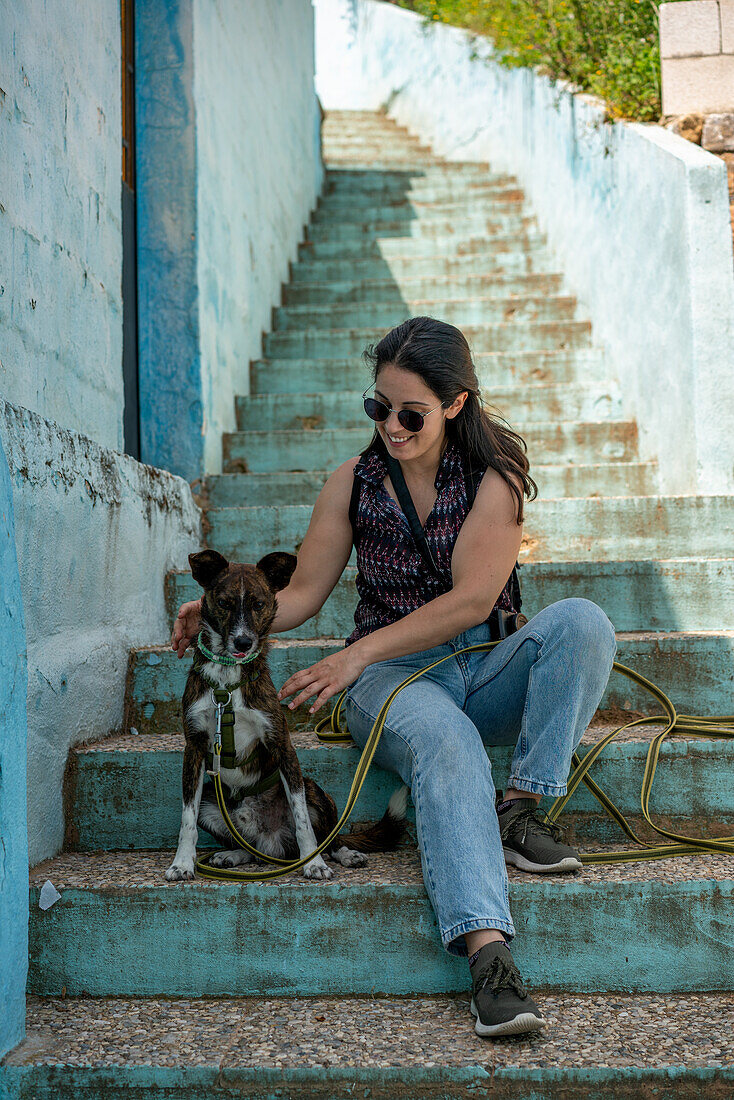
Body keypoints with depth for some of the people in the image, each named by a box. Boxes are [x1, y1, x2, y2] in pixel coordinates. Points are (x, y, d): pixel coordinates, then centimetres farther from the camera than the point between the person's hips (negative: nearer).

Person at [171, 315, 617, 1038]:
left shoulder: (494, 476, -1)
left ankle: (520, 813, -26)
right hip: (394, 679, -1)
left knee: (581, 621, -28)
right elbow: (301, 595, 8)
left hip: (485, 670, 1)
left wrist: (361, 652, -19)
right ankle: (488, 954, -48)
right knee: (445, 743, -36)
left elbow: (472, 599, -12)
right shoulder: (353, 483, 6)